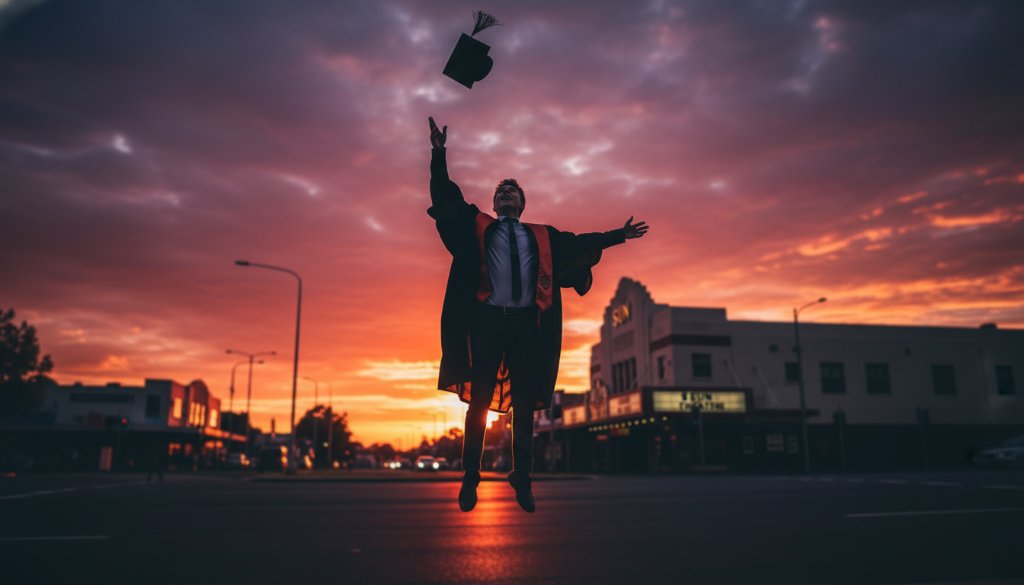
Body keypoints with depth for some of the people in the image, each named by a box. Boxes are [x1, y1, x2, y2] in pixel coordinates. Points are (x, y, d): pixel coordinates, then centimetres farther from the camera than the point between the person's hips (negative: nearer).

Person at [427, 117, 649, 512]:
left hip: (526, 324, 2)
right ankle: (470, 479, 7)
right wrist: (439, 154, -4)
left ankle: (522, 480, 12)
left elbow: (579, 242, 25)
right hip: (487, 321, -2)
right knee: (479, 401, -1)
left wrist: (617, 236, 26)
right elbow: (448, 196, 6)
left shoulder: (543, 236, 21)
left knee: (524, 406, 4)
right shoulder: (477, 226, 14)